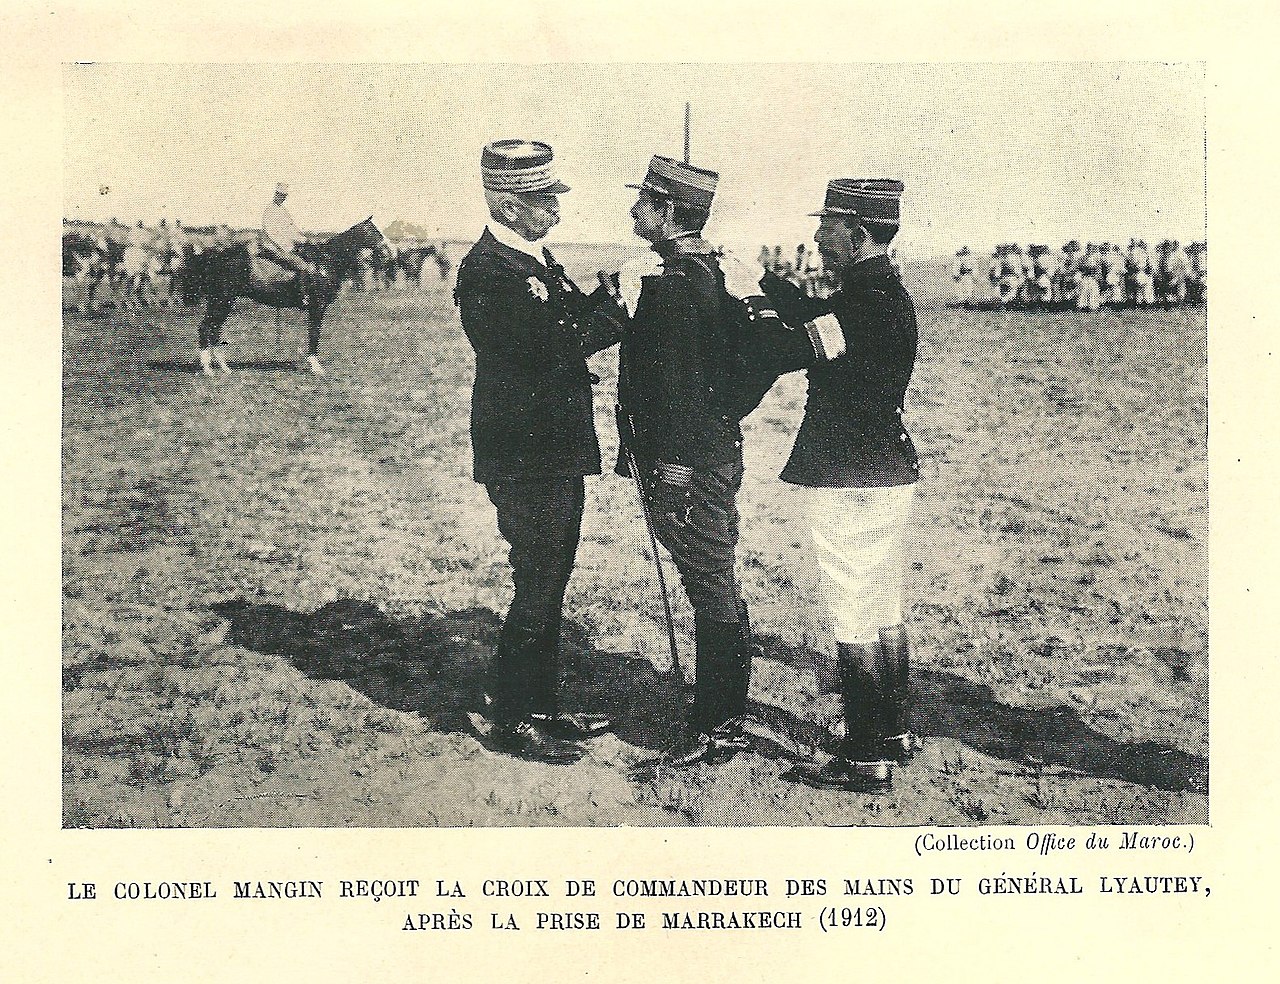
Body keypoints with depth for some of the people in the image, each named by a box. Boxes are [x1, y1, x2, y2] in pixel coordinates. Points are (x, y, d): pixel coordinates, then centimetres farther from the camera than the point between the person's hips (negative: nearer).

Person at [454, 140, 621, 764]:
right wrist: (616, 302, -19)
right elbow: (551, 345, -25)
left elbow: (580, 326, 12)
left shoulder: (537, 261, 15)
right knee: (536, 589, -3)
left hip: (557, 454, 10)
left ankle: (544, 706, 28)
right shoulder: (486, 272, -16)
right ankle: (513, 719, 10)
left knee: (548, 586, 16)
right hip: (522, 459, -10)